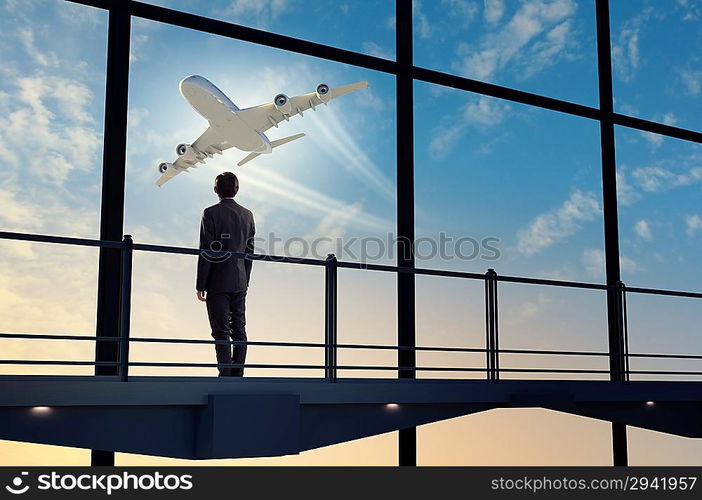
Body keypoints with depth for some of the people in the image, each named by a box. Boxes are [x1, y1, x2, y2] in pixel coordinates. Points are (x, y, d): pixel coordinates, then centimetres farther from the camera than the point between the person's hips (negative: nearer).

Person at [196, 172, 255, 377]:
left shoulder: (211, 213, -9)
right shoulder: (247, 214, 8)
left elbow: (207, 252, -12)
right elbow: (249, 251, 11)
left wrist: (200, 285, -7)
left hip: (218, 283, -5)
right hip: (240, 282, 5)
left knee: (221, 332, -3)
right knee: (239, 330, 10)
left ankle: (226, 376, -4)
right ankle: (238, 375, 13)